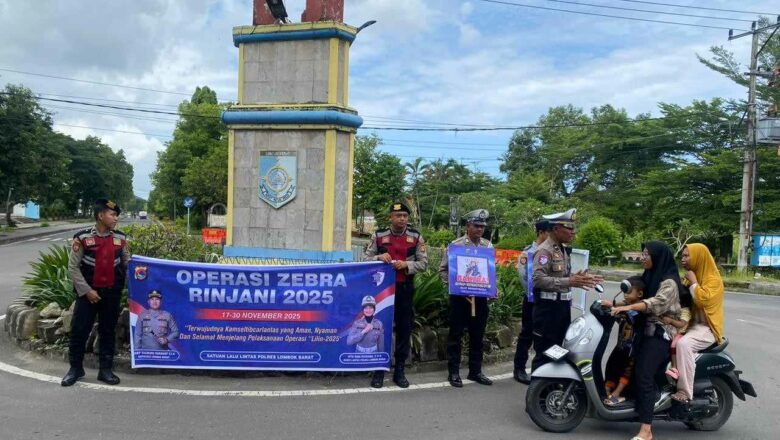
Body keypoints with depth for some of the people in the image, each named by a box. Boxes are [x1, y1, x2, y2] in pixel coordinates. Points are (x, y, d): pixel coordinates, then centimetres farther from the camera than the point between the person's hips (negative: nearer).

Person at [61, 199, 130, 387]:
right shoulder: (83, 237, -9)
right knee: (79, 330, 4)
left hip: (112, 293, 3)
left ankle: (105, 370, 20)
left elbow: (127, 262, 10)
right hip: (88, 292, -3)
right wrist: (86, 290, -12)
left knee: (108, 331, 10)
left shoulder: (120, 238, 1)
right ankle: (75, 368, 22)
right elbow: (73, 267, -7)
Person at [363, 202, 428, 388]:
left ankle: (399, 371, 18)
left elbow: (423, 263, 1)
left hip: (405, 289, 1)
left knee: (404, 329, 6)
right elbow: (366, 258, 4)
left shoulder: (416, 237, 1)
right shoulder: (378, 236, 1)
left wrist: (406, 265, -17)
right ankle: (379, 371, 15)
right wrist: (379, 257, -16)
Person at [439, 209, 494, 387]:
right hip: (459, 296, -4)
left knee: (477, 336, 12)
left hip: (481, 297, 4)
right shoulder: (456, 245, -5)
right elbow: (443, 270, -3)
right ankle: (453, 372, 13)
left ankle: (475, 371, 24)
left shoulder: (488, 246, 7)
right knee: (455, 335, 4)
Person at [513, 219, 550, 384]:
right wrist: (534, 295, -16)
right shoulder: (528, 252, -6)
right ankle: (519, 370, 11)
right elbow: (524, 277, -11)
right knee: (527, 335, 2)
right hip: (533, 300, -5)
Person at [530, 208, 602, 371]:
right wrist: (569, 282, -29)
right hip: (548, 306, -9)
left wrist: (579, 278, 9)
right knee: (544, 353, -5)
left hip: (563, 306, 10)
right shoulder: (544, 250, -14)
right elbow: (538, 279, -26)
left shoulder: (562, 250, 16)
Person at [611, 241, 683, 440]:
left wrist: (627, 307, -37)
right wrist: (617, 305, 3)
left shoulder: (669, 282, -11)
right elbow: (638, 297, 18)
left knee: (643, 376, -17)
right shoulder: (650, 276, 17)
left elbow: (657, 303, -27)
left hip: (660, 333, -9)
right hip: (647, 330, 9)